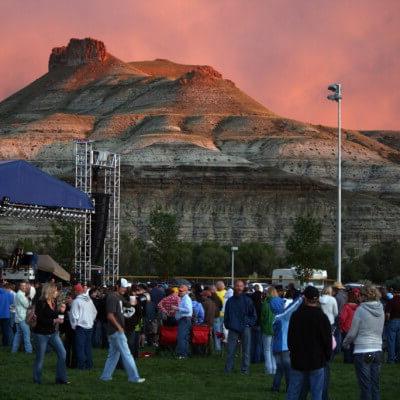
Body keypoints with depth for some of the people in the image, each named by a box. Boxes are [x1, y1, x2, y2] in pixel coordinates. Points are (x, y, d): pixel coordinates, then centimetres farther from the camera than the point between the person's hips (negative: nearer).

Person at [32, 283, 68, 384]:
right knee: (40, 357, 2)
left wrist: (61, 311, -4)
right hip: (42, 333, -7)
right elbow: (40, 319, -21)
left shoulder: (54, 302, 6)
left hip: (53, 333, 7)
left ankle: (61, 378, 3)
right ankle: (37, 380, 17)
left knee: (62, 353, -3)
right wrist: (54, 321, -25)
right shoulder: (41, 303, -15)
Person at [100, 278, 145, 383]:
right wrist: (119, 327, -18)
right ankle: (134, 377, -6)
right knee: (126, 354, -8)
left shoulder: (119, 297, 14)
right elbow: (110, 315, -21)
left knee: (114, 354, 14)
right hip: (116, 330, -10)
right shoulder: (112, 297, -16)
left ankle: (106, 376, 18)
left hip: (118, 330, 10)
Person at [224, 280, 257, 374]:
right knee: (230, 350, -1)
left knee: (246, 350, 0)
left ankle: (245, 369, 5)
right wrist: (227, 325, 8)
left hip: (245, 328, -2)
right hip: (233, 329, 2)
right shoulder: (230, 301, 10)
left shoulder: (247, 300, 3)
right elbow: (226, 315, 18)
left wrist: (249, 324, -2)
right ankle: (228, 369, 4)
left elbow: (253, 315, 8)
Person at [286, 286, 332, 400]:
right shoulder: (322, 317, -10)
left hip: (297, 361, 2)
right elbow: (328, 340, -5)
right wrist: (327, 357, 10)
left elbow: (290, 338, 6)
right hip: (317, 361, -2)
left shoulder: (296, 315, -2)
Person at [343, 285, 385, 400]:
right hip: (378, 350, 5)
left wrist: (345, 343, 11)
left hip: (362, 351, -5)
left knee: (365, 387, -1)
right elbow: (380, 331, 12)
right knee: (375, 386, 10)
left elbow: (352, 333, -6)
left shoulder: (361, 310, -11)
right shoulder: (381, 310, 5)